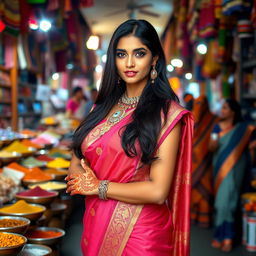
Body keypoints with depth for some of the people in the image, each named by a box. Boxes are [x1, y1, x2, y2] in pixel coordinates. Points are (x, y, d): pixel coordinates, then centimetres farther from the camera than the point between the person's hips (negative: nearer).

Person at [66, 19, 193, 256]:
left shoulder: (167, 114, -12)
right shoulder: (103, 107, 6)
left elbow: (158, 192, -19)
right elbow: (75, 164, 7)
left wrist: (99, 187, -11)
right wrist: (83, 177, -14)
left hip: (140, 235, -5)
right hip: (96, 227, 5)